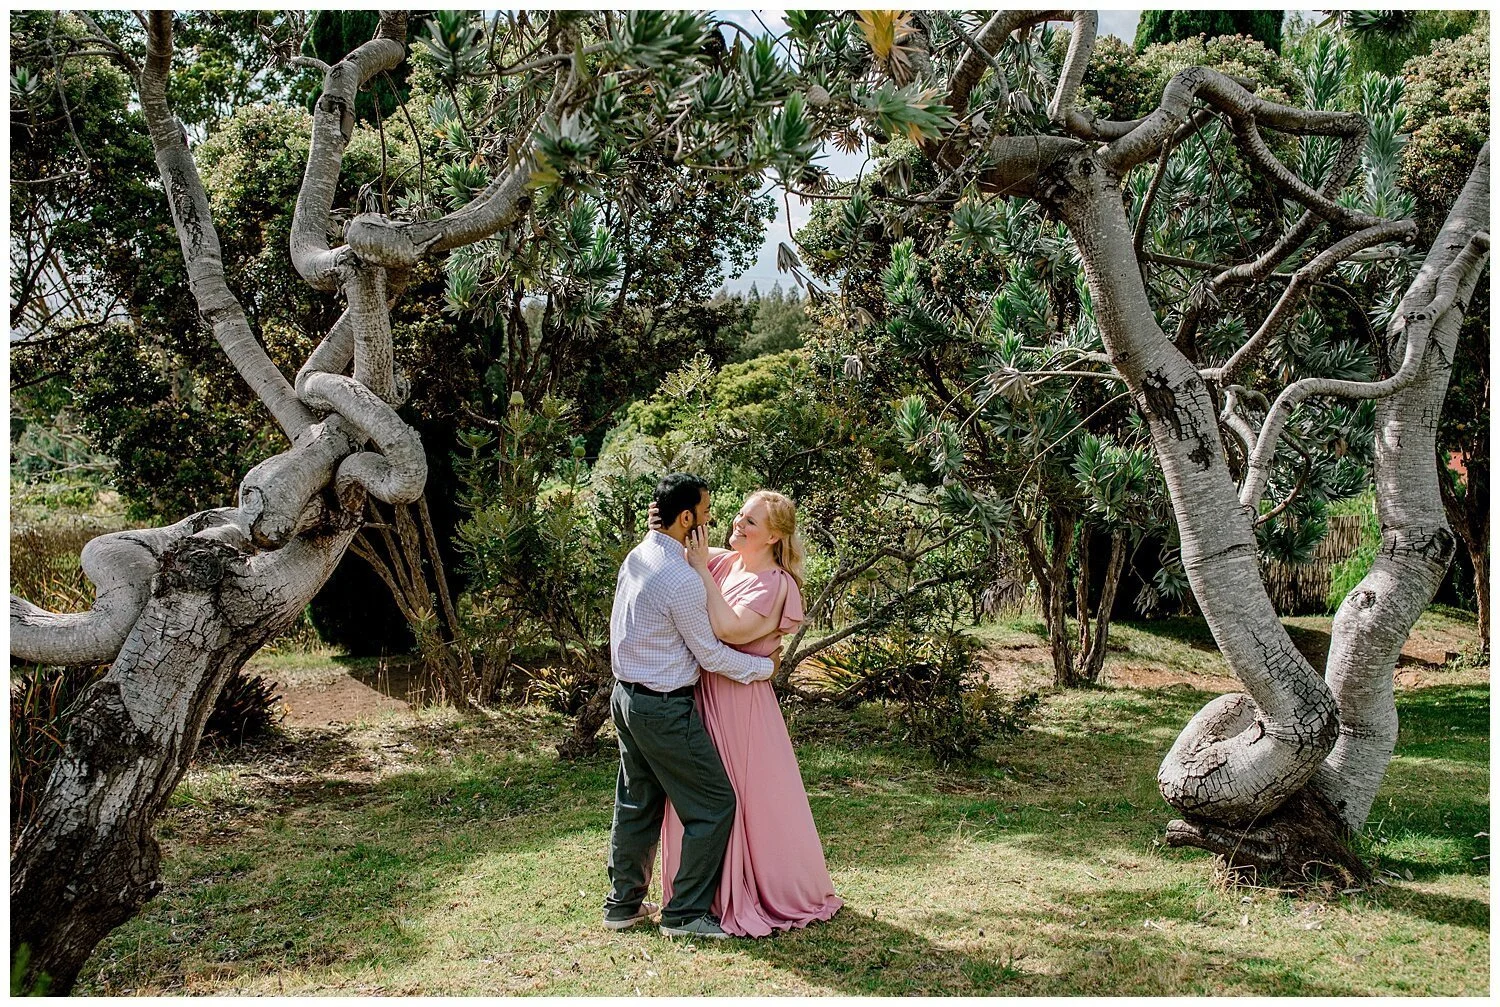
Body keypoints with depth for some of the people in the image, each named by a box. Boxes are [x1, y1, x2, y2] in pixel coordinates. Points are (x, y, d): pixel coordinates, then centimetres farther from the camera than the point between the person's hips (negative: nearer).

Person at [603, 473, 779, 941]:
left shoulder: (636, 558, 5)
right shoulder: (682, 581, -23)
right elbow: (711, 656, -14)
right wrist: (765, 666, -1)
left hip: (627, 696, 9)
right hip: (664, 708, -9)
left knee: (637, 803, 20)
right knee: (714, 804, 2)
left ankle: (624, 903, 31)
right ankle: (685, 913, 9)